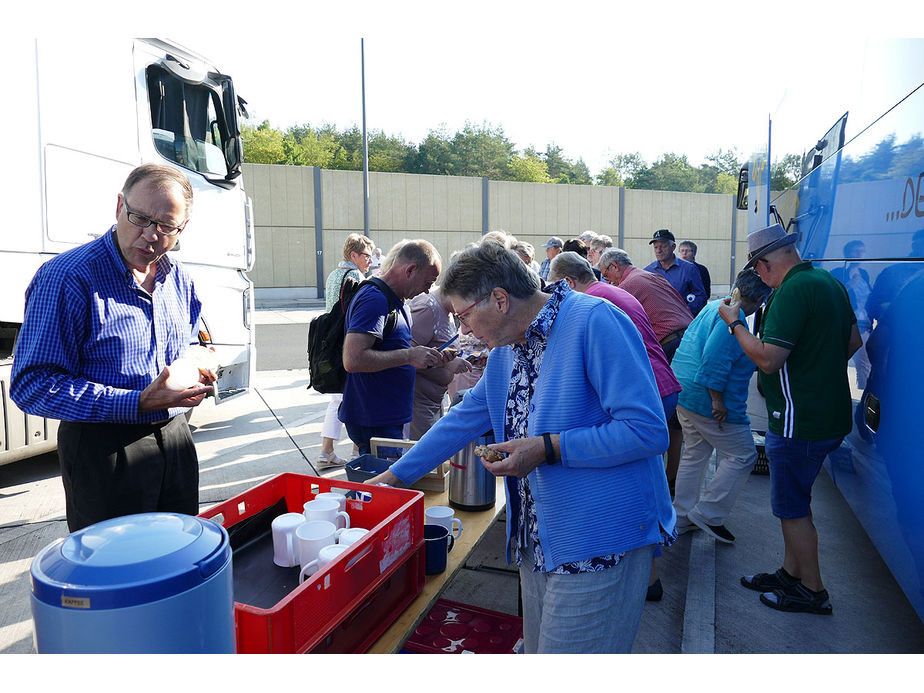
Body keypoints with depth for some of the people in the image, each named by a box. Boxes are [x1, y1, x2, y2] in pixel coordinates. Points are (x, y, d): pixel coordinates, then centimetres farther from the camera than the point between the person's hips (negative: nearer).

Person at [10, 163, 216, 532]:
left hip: (175, 441, 6)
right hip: (105, 452, -6)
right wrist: (138, 403, -27)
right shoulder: (65, 278, -16)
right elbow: (32, 386, -19)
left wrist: (197, 369, -3)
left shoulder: (179, 280, 6)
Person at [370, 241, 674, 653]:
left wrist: (548, 449, -21)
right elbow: (462, 420, 18)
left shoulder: (594, 321, -19)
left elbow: (648, 430, -22)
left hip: (598, 548, -8)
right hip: (536, 542, 8)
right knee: (539, 651, 22)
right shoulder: (505, 352, 8)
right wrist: (394, 475, 20)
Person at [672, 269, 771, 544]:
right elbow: (715, 359, -27)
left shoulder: (713, 307, 14)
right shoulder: (733, 318, -18)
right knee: (742, 456, 4)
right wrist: (718, 400, -22)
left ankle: (682, 517, 28)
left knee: (695, 453, 20)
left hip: (684, 392, 10)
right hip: (706, 398, -10)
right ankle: (707, 513, 10)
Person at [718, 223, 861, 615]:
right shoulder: (829, 282, 10)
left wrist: (734, 323, -14)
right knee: (794, 500, 21)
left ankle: (812, 591, 22)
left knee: (792, 508, 7)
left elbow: (768, 359, -27)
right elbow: (853, 340, 19)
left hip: (800, 421, -10)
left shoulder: (792, 291, -22)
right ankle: (791, 573, 35)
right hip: (829, 415, 10)